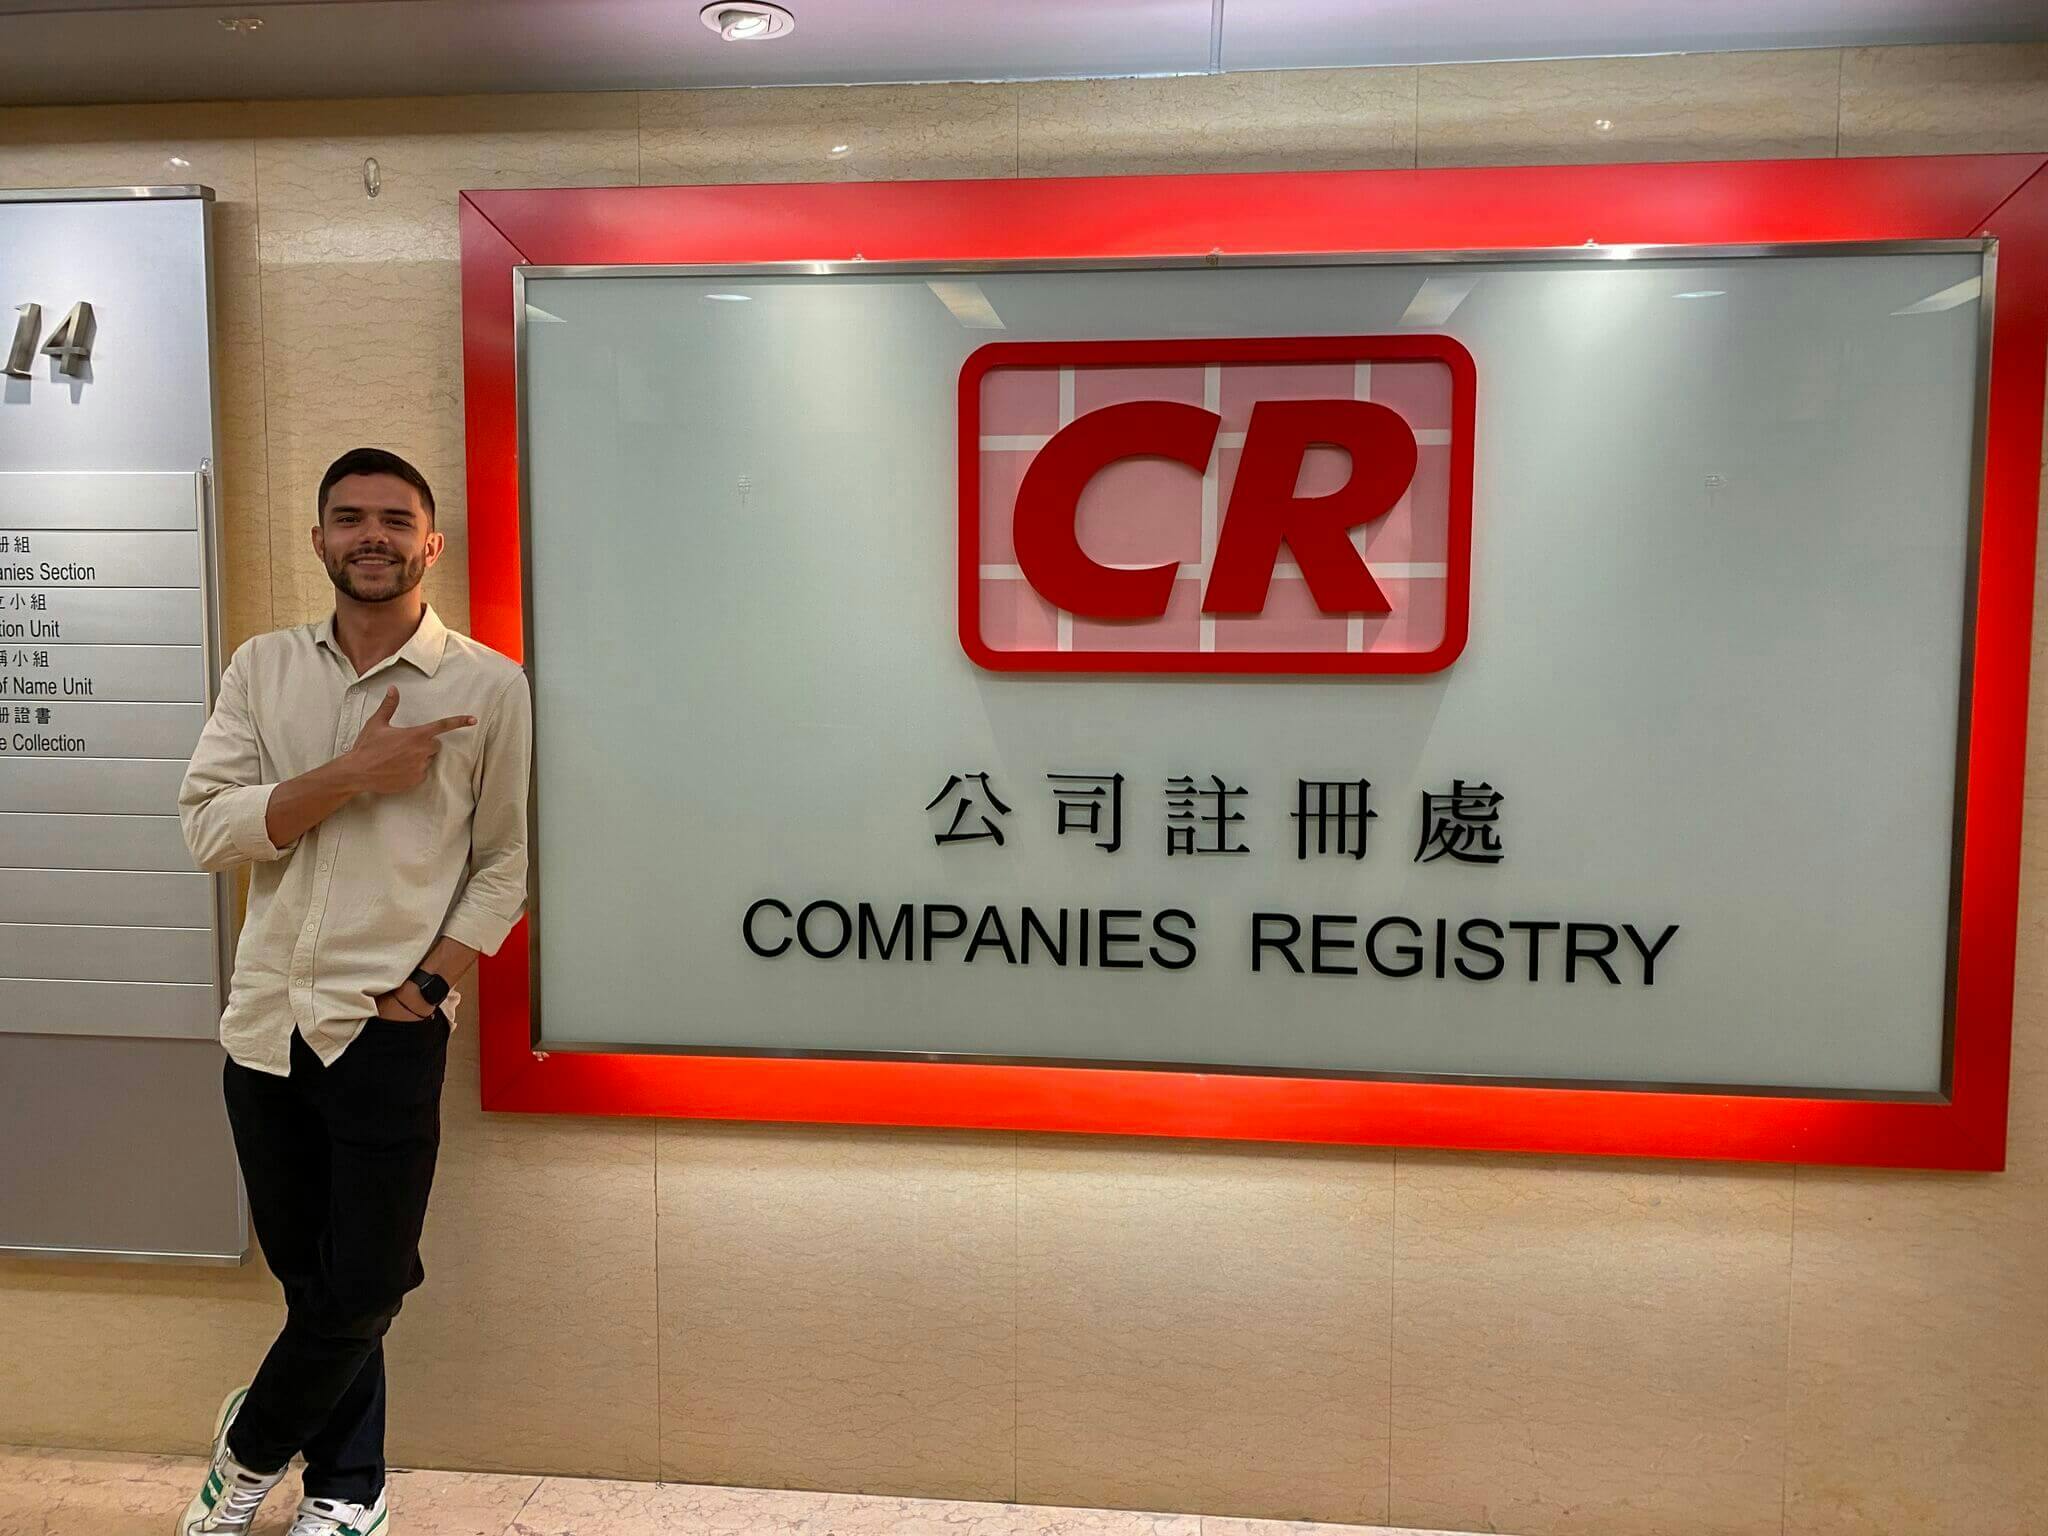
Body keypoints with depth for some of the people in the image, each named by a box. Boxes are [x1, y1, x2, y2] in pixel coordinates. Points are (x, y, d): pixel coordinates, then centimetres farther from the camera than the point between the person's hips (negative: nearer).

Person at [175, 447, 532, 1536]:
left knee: (359, 1290, 6)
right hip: (265, 1022, 3)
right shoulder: (264, 669, 6)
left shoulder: (489, 687, -4)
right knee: (309, 1277, 16)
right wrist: (352, 773, -16)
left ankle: (250, 1448, 35)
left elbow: (503, 865, -1)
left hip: (388, 1030, -3)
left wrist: (429, 983, -10)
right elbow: (208, 827, -4)